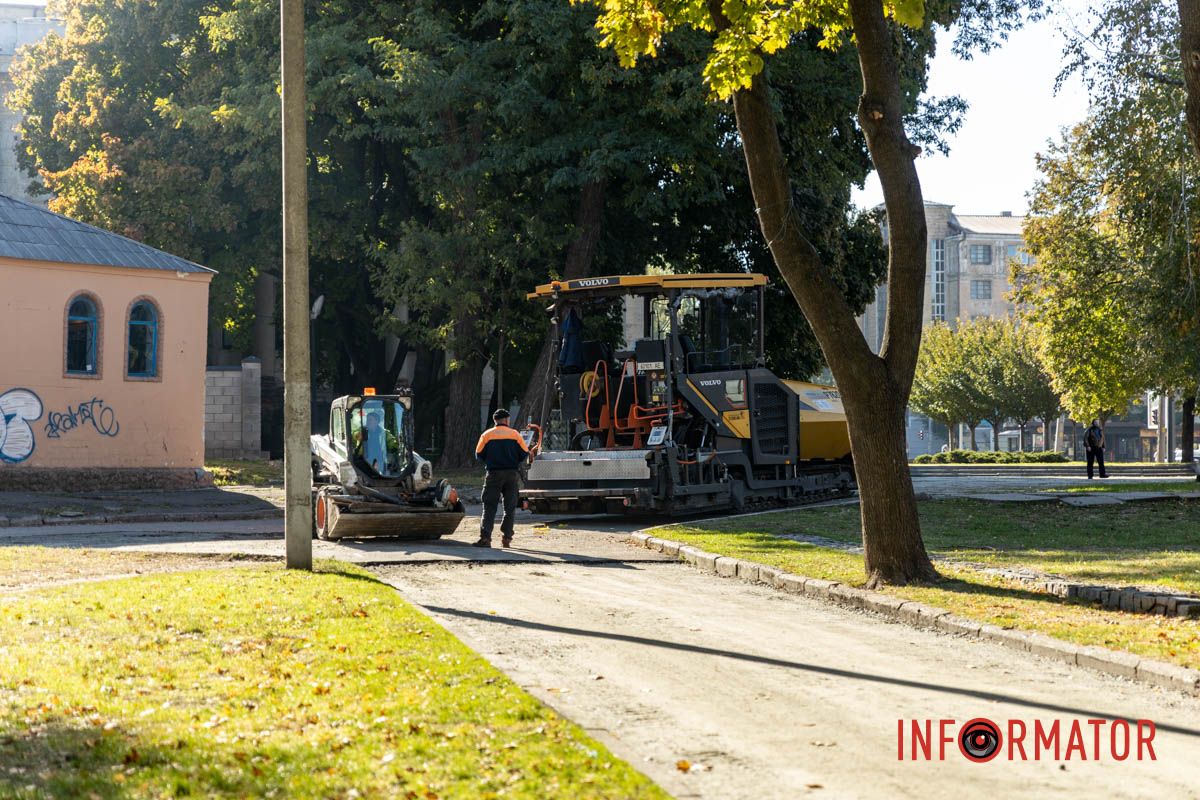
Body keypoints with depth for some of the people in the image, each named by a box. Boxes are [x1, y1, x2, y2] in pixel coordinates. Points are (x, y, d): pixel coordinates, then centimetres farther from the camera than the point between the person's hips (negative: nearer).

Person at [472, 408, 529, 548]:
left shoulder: (487, 435, 1)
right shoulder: (515, 435, 1)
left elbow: (479, 454, 2)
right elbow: (525, 454, 1)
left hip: (494, 474, -1)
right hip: (512, 474, 1)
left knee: (489, 507, -1)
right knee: (510, 507, 10)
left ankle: (485, 537, -14)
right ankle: (506, 537, 6)